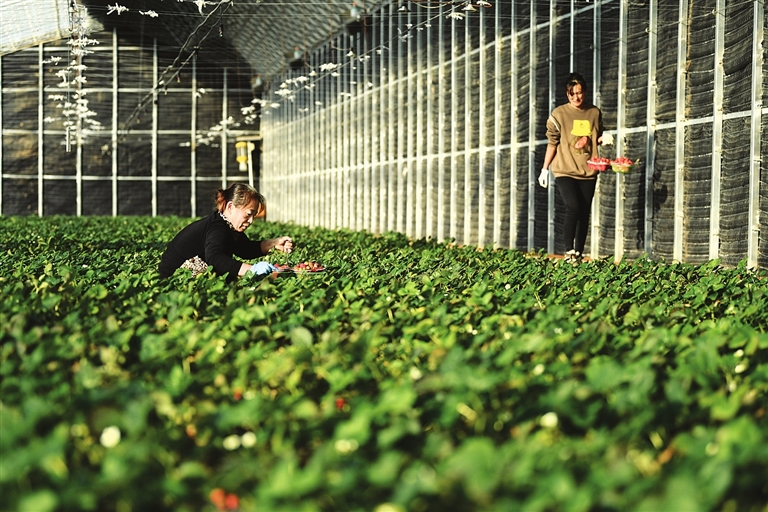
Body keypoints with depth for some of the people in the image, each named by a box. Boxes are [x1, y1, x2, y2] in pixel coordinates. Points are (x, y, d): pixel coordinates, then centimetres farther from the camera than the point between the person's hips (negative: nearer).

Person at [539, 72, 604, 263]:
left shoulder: (595, 113, 7)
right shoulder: (559, 114, -2)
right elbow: (552, 142, 0)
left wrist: (603, 139, -6)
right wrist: (544, 169, -1)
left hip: (588, 172, 3)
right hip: (565, 170, -3)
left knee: (584, 213, 3)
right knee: (573, 207, -19)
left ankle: (578, 253, 10)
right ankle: (569, 251, -10)